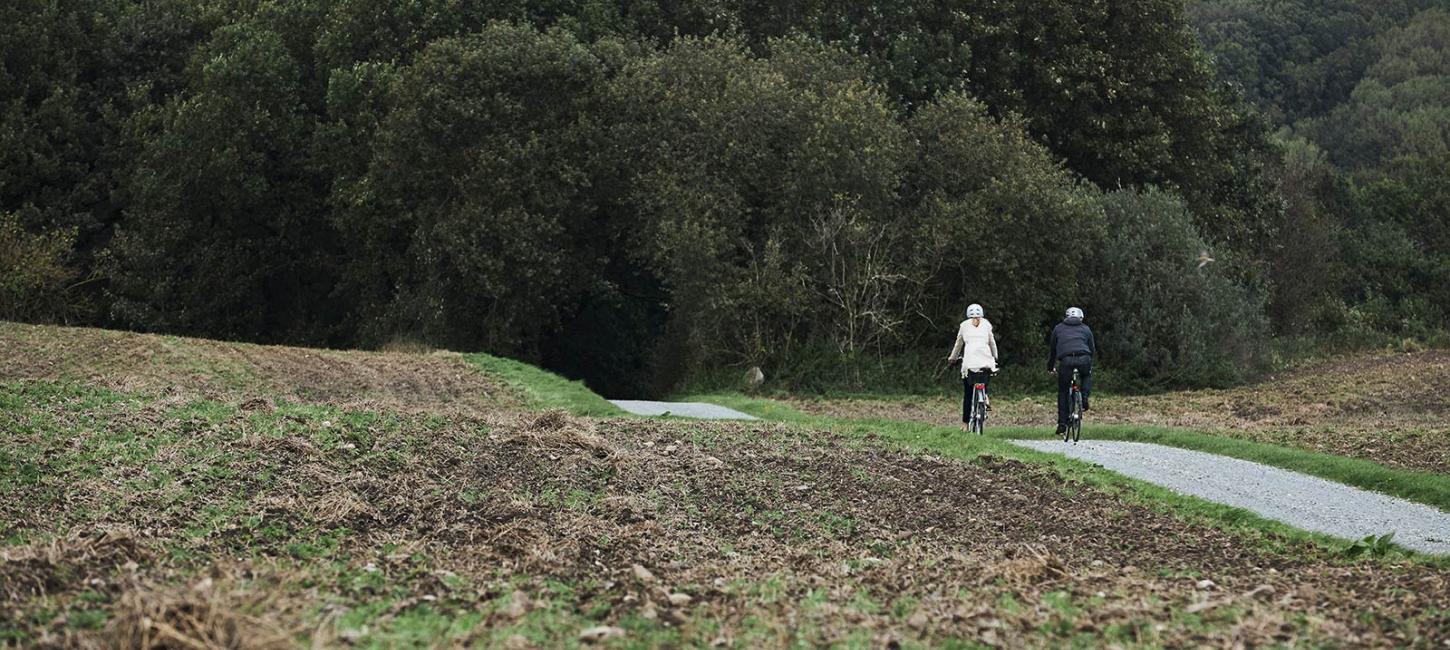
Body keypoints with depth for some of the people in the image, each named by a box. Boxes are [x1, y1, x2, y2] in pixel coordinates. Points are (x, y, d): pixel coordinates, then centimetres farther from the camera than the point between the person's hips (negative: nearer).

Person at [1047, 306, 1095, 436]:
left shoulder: (1058, 328, 26)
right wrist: (1089, 365, 43)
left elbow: (1052, 349, 30)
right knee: (1087, 376, 34)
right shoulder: (1085, 328, 26)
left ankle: (1062, 423, 7)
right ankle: (1084, 398, 10)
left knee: (1063, 391, 11)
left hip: (1066, 360, 0)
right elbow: (1092, 349, 29)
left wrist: (1050, 367, 41)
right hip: (1083, 359, 1)